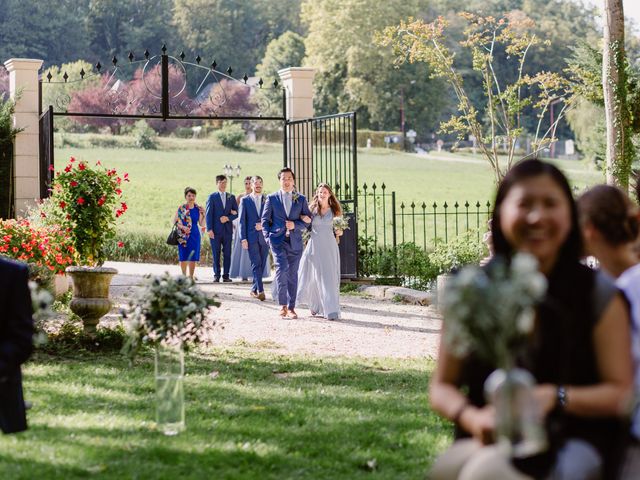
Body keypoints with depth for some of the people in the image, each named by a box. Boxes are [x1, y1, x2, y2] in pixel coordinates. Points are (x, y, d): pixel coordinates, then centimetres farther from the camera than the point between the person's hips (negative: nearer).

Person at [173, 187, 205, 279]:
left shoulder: (198, 209, 5)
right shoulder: (181, 208, -3)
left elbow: (202, 225, 6)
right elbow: (175, 221, -2)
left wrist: (203, 215, -8)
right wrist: (183, 227, -16)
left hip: (194, 235, 2)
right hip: (183, 236, -2)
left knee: (193, 257, 0)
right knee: (183, 257, 2)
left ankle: (191, 276, 12)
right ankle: (184, 275, 18)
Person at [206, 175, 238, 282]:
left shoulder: (231, 197, 12)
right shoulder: (212, 197, 3)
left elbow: (236, 213, 11)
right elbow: (209, 214, -2)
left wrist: (228, 218, -9)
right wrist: (209, 229, -11)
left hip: (227, 229, 2)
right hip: (216, 229, -2)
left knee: (227, 253, 1)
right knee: (216, 253, -1)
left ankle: (226, 275, 5)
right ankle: (216, 275, 4)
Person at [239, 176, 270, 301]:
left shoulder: (267, 200, 10)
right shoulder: (245, 200, 6)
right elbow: (242, 220, 2)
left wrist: (263, 225, -9)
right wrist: (243, 238, -7)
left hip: (264, 237, 3)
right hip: (251, 237, -3)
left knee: (262, 264, 5)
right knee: (256, 264, -11)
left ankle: (254, 289, 17)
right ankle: (260, 290, -17)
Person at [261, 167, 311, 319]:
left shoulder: (301, 199, 10)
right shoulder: (272, 198, 6)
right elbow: (265, 219, 8)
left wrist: (295, 225, -9)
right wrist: (268, 237, -3)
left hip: (295, 242, 2)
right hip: (278, 240, -2)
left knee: (293, 274, 5)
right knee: (282, 268, -19)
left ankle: (291, 307, 13)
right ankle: (282, 304, -9)